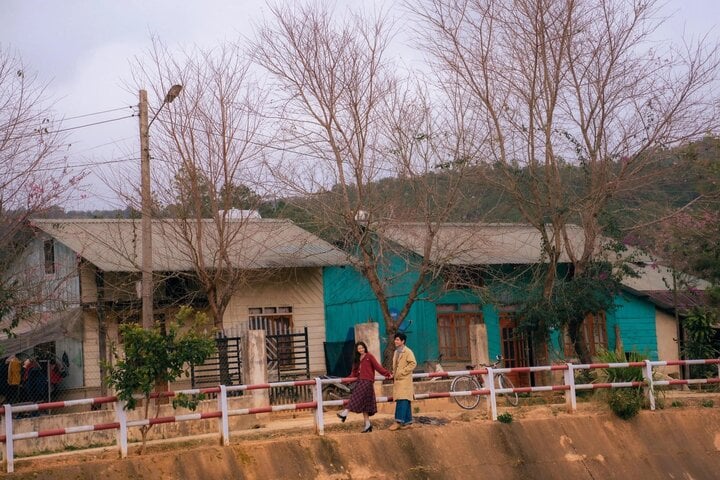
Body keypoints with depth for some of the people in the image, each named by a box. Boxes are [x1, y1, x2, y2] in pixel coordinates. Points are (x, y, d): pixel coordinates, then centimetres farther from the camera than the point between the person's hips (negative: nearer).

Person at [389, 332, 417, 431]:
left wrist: (402, 372, -17)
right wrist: (393, 374, 10)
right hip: (397, 380, 8)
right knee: (404, 400, 10)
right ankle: (407, 420, 14)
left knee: (402, 400, -13)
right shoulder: (396, 352, 18)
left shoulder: (408, 352, -7)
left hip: (405, 380, -8)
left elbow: (413, 363, -15)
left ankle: (399, 421, -19)